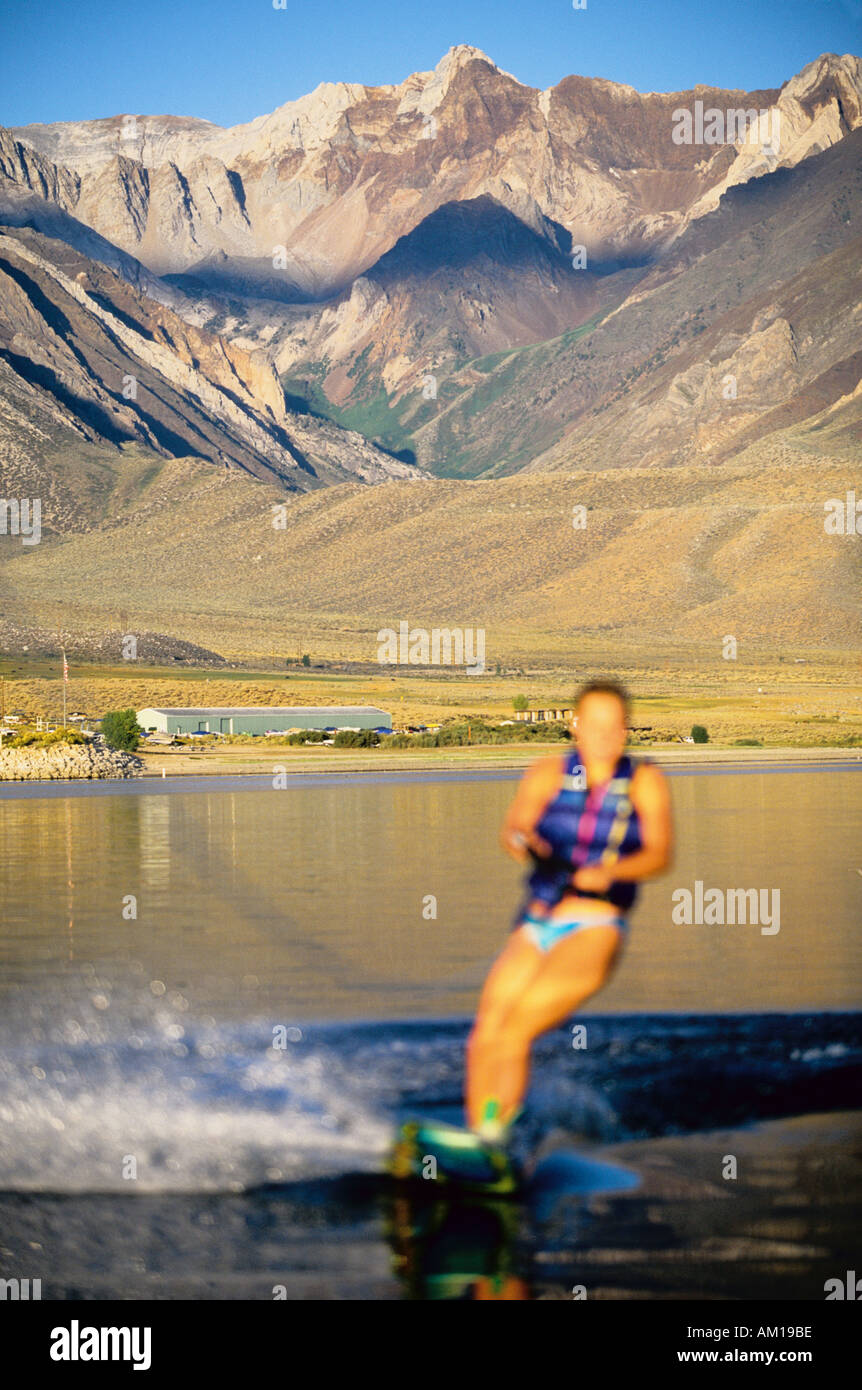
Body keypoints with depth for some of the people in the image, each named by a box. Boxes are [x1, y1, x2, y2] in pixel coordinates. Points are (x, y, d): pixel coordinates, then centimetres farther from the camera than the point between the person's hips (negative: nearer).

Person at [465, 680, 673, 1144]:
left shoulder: (645, 782, 5)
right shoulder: (547, 774, 10)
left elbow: (659, 853, -7)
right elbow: (512, 830, -1)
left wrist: (609, 872, -25)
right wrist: (524, 841, -25)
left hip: (595, 930, -3)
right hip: (535, 926, 3)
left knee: (515, 1030, -20)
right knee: (485, 1036, -9)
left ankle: (494, 1131, -17)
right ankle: (476, 1133, 2)